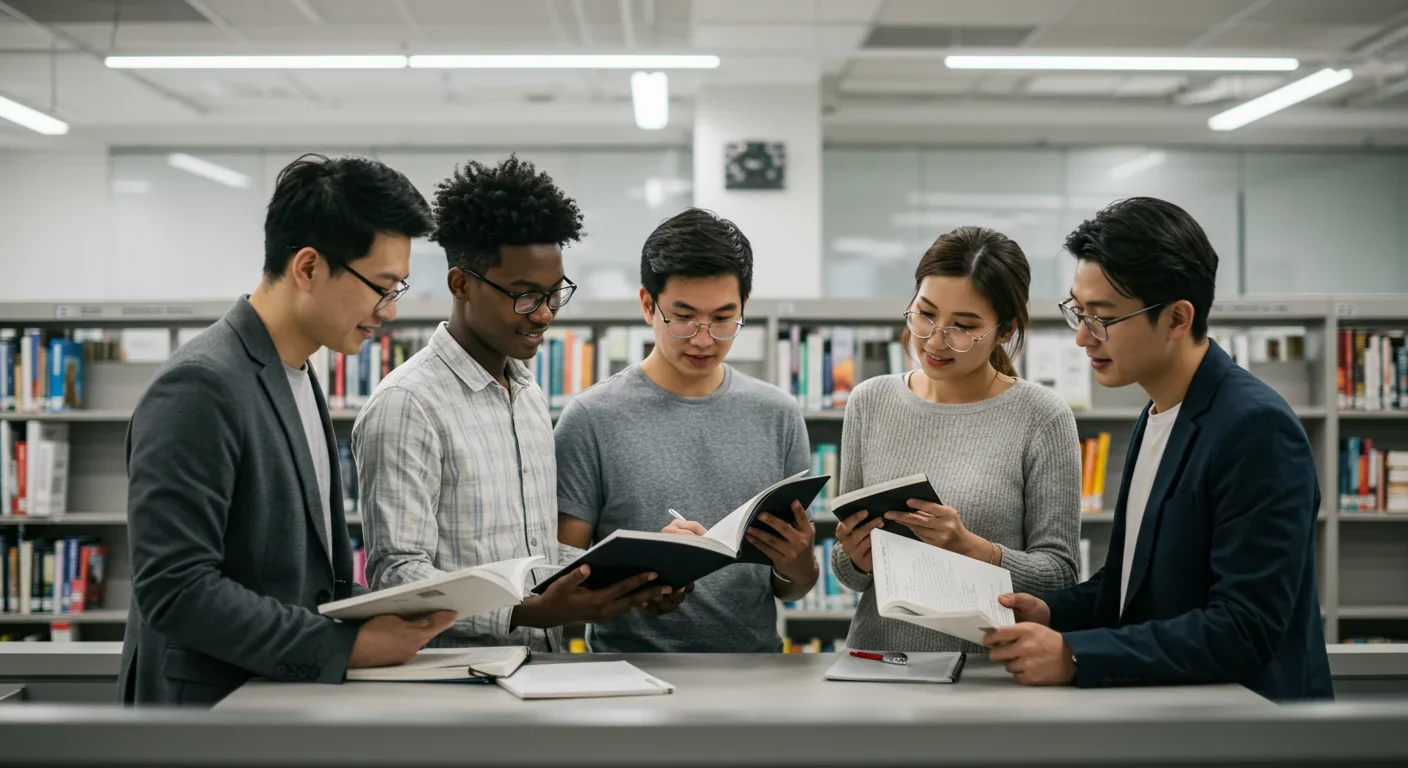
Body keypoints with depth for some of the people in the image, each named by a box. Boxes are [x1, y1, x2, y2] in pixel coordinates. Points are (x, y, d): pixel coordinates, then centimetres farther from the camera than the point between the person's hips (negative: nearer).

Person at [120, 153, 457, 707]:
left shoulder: (297, 378, 10)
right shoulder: (201, 386, -17)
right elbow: (176, 590, -22)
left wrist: (379, 616, 1)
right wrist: (347, 647, -19)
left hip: (287, 693, 8)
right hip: (215, 700, -8)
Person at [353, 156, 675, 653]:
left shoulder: (531, 396, 17)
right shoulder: (407, 405, -9)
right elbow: (395, 575, -15)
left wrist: (624, 580, 4)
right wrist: (531, 613, -25)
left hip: (544, 668, 7)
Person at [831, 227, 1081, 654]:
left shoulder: (1042, 418, -3)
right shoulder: (870, 403, 8)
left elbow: (1060, 573, -2)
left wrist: (971, 548, -15)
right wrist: (855, 559, -6)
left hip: (987, 664, -5)